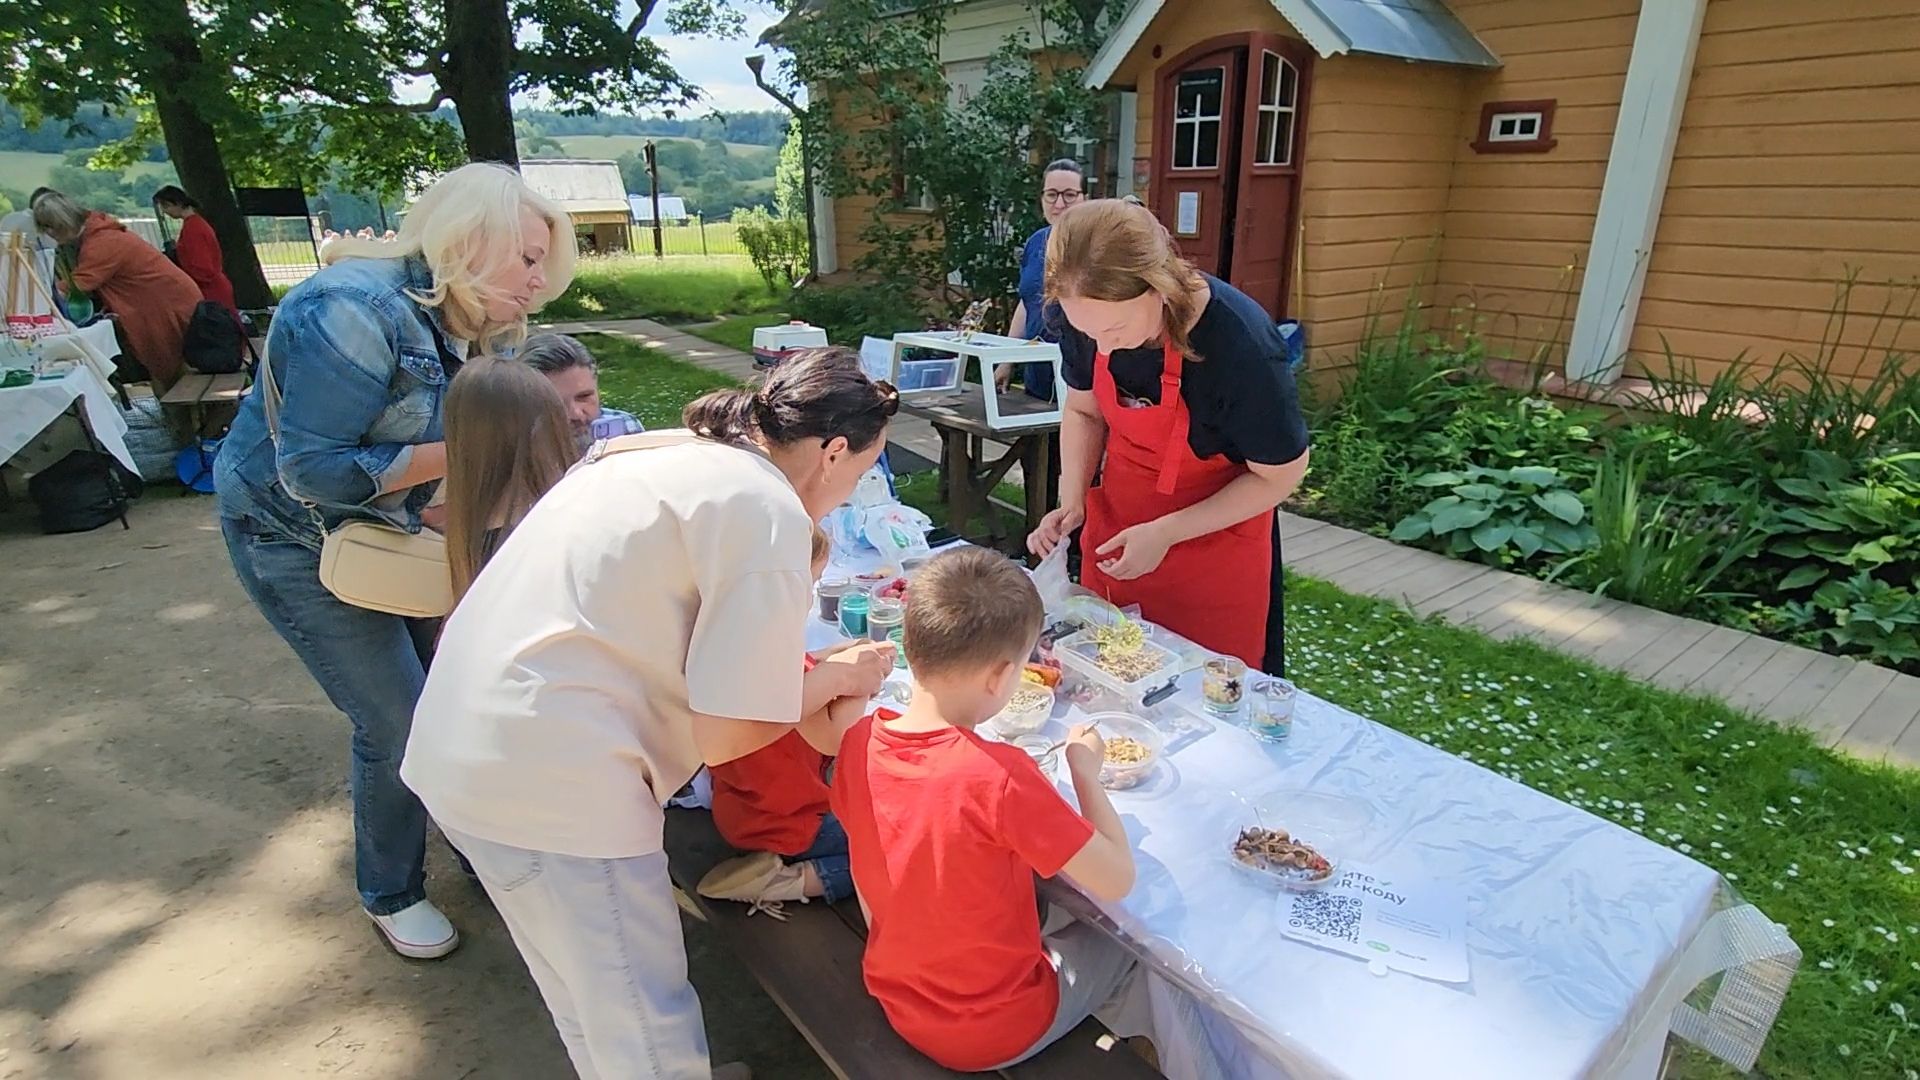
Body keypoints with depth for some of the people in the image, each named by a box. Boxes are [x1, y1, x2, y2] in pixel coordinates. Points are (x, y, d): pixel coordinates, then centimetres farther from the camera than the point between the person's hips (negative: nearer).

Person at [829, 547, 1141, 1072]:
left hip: (898, 1004, 5)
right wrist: (1085, 769, -13)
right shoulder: (1000, 776, -35)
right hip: (995, 1034, -5)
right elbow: (1117, 880, -25)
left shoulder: (858, 743, -16)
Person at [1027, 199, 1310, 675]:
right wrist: (1072, 503, -13)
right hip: (1114, 524, 4)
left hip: (1215, 535, -4)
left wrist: (1166, 533, -21)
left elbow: (1281, 474, -16)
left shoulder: (1241, 345, -30)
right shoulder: (1087, 316, -17)